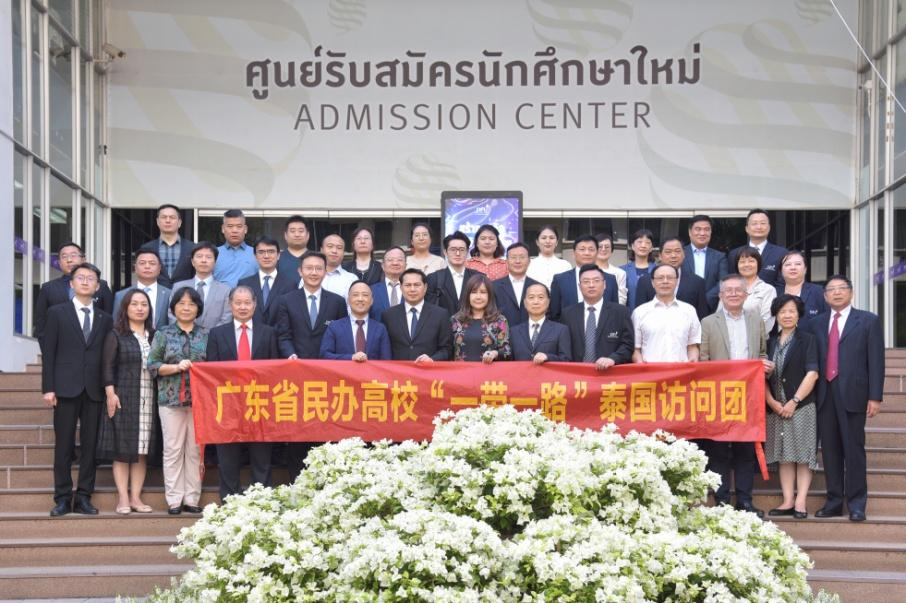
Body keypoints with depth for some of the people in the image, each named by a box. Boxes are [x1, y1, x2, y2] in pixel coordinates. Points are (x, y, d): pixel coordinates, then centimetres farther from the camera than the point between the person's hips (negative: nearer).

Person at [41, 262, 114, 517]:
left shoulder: (105, 319, 12)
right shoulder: (57, 313, 6)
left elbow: (108, 356, 9)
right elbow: (48, 352, 1)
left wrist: (109, 389, 2)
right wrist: (48, 388, -6)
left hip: (94, 390, 2)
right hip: (66, 388, -2)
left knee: (90, 445, 2)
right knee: (64, 445, 0)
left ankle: (84, 498, 8)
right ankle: (62, 498, 5)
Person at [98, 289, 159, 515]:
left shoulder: (153, 336, 13)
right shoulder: (116, 335, 2)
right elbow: (108, 367, -3)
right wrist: (110, 393, -12)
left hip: (148, 400, 4)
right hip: (123, 399, -4)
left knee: (142, 450, 3)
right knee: (122, 449, -3)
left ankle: (136, 497, 7)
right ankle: (123, 498, -1)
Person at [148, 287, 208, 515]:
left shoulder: (206, 335, 10)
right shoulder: (163, 334, 7)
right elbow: (152, 365, 1)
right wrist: (176, 367, -11)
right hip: (171, 400, -1)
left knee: (196, 449, 2)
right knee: (173, 449, -1)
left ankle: (192, 498, 8)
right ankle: (174, 500, 4)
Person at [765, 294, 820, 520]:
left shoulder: (807, 340, 0)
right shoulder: (771, 343, 13)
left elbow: (812, 374, -9)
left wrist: (794, 401, -14)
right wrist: (772, 402, -4)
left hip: (801, 406, -4)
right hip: (776, 408, 4)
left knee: (802, 455, -3)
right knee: (784, 457, 5)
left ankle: (800, 502, -3)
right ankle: (788, 502, 7)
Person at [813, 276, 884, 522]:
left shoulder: (868, 321, 4)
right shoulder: (817, 323, 14)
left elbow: (876, 360, -1)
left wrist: (875, 397, -8)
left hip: (853, 394, -3)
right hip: (824, 394, 3)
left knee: (854, 449, -1)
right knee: (830, 449, 6)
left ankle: (856, 504, 5)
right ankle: (834, 502, 13)